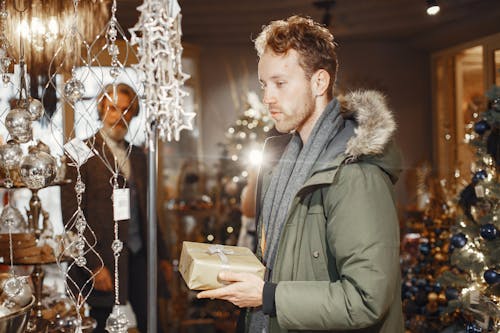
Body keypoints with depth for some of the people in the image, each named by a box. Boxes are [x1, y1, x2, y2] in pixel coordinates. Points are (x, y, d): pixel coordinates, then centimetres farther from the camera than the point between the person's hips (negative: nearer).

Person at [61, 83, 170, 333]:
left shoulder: (137, 155, 14)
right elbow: (72, 216, -11)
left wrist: (161, 254, 16)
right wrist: (94, 265, -16)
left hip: (138, 256, 5)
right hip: (104, 259, -5)